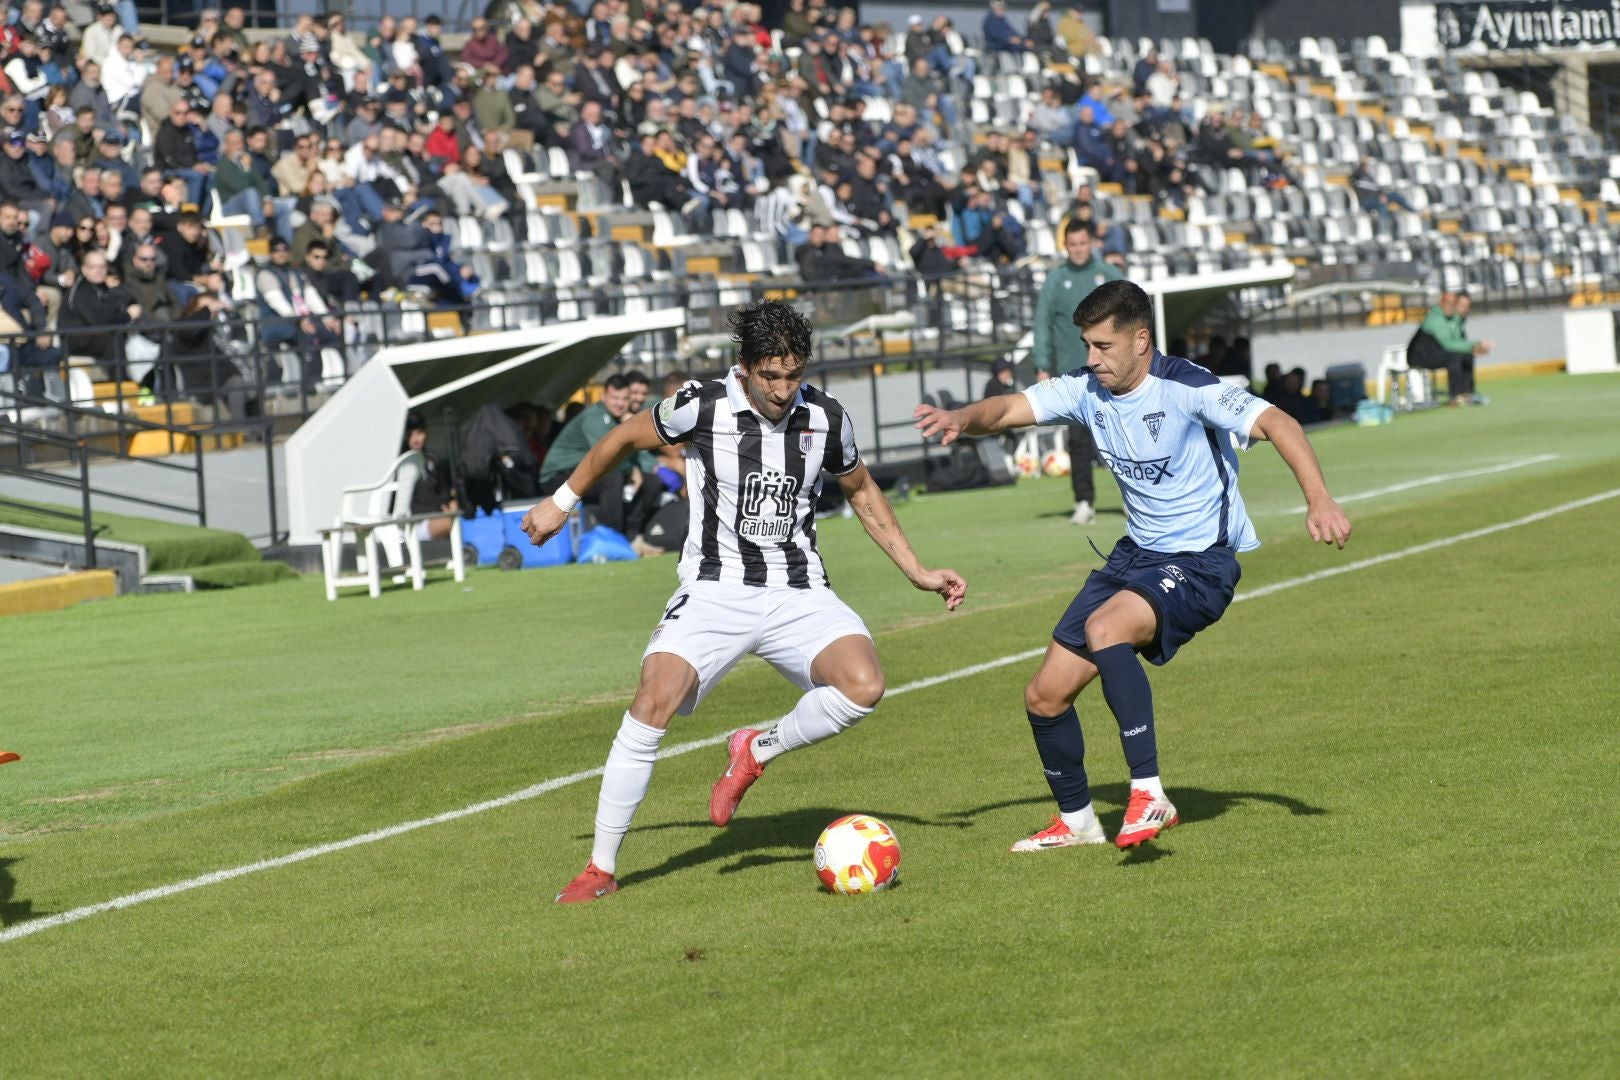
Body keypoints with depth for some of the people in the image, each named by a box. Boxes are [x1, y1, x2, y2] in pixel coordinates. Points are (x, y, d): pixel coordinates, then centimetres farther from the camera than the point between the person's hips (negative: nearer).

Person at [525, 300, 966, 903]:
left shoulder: (826, 419, -4)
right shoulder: (702, 409, -12)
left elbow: (862, 494, 16)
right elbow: (625, 438, 8)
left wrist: (918, 573, 14)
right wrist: (562, 502, 17)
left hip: (798, 593, 2)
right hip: (714, 591, -2)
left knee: (863, 685, -26)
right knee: (654, 700, -25)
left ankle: (757, 752, 4)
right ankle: (600, 869, -13)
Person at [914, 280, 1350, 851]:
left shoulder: (1186, 388, -20)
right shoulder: (1087, 390, -1)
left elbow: (1275, 424, -29)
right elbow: (1011, 408, -8)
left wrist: (1318, 499, -45)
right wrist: (963, 418, -32)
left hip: (1201, 562, -8)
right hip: (1137, 553, 8)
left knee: (1105, 627, -36)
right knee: (1045, 696, 5)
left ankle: (1150, 796, -31)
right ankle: (1076, 820, 28)